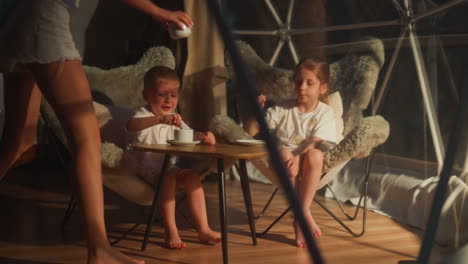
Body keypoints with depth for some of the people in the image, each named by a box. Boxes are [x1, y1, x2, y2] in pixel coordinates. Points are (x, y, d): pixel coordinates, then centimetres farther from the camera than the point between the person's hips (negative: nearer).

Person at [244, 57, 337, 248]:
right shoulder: (282, 109, 10)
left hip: (310, 167, -1)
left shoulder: (325, 113, 4)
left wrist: (298, 157, -33)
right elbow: (250, 132, 8)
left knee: (315, 155, -35)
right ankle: (305, 217, -31)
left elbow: (316, 143, -13)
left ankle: (303, 210, -27)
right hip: (282, 166, 1)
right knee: (284, 152, -34)